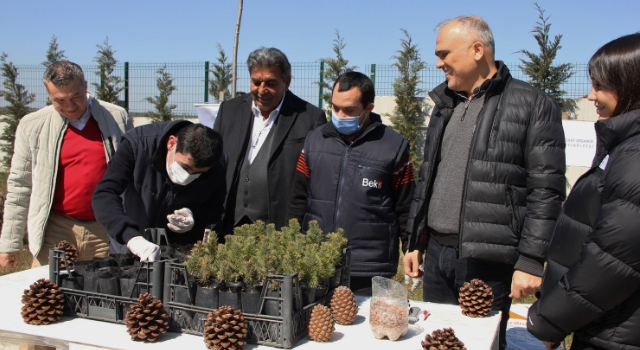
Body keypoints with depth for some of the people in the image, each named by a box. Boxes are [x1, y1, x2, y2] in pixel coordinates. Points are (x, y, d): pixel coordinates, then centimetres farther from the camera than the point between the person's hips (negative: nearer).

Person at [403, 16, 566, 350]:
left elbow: (546, 191, -10)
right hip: (436, 254, 6)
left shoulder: (533, 105, -7)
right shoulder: (445, 105, 14)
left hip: (489, 263, -6)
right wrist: (415, 241, 16)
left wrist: (531, 260, -14)